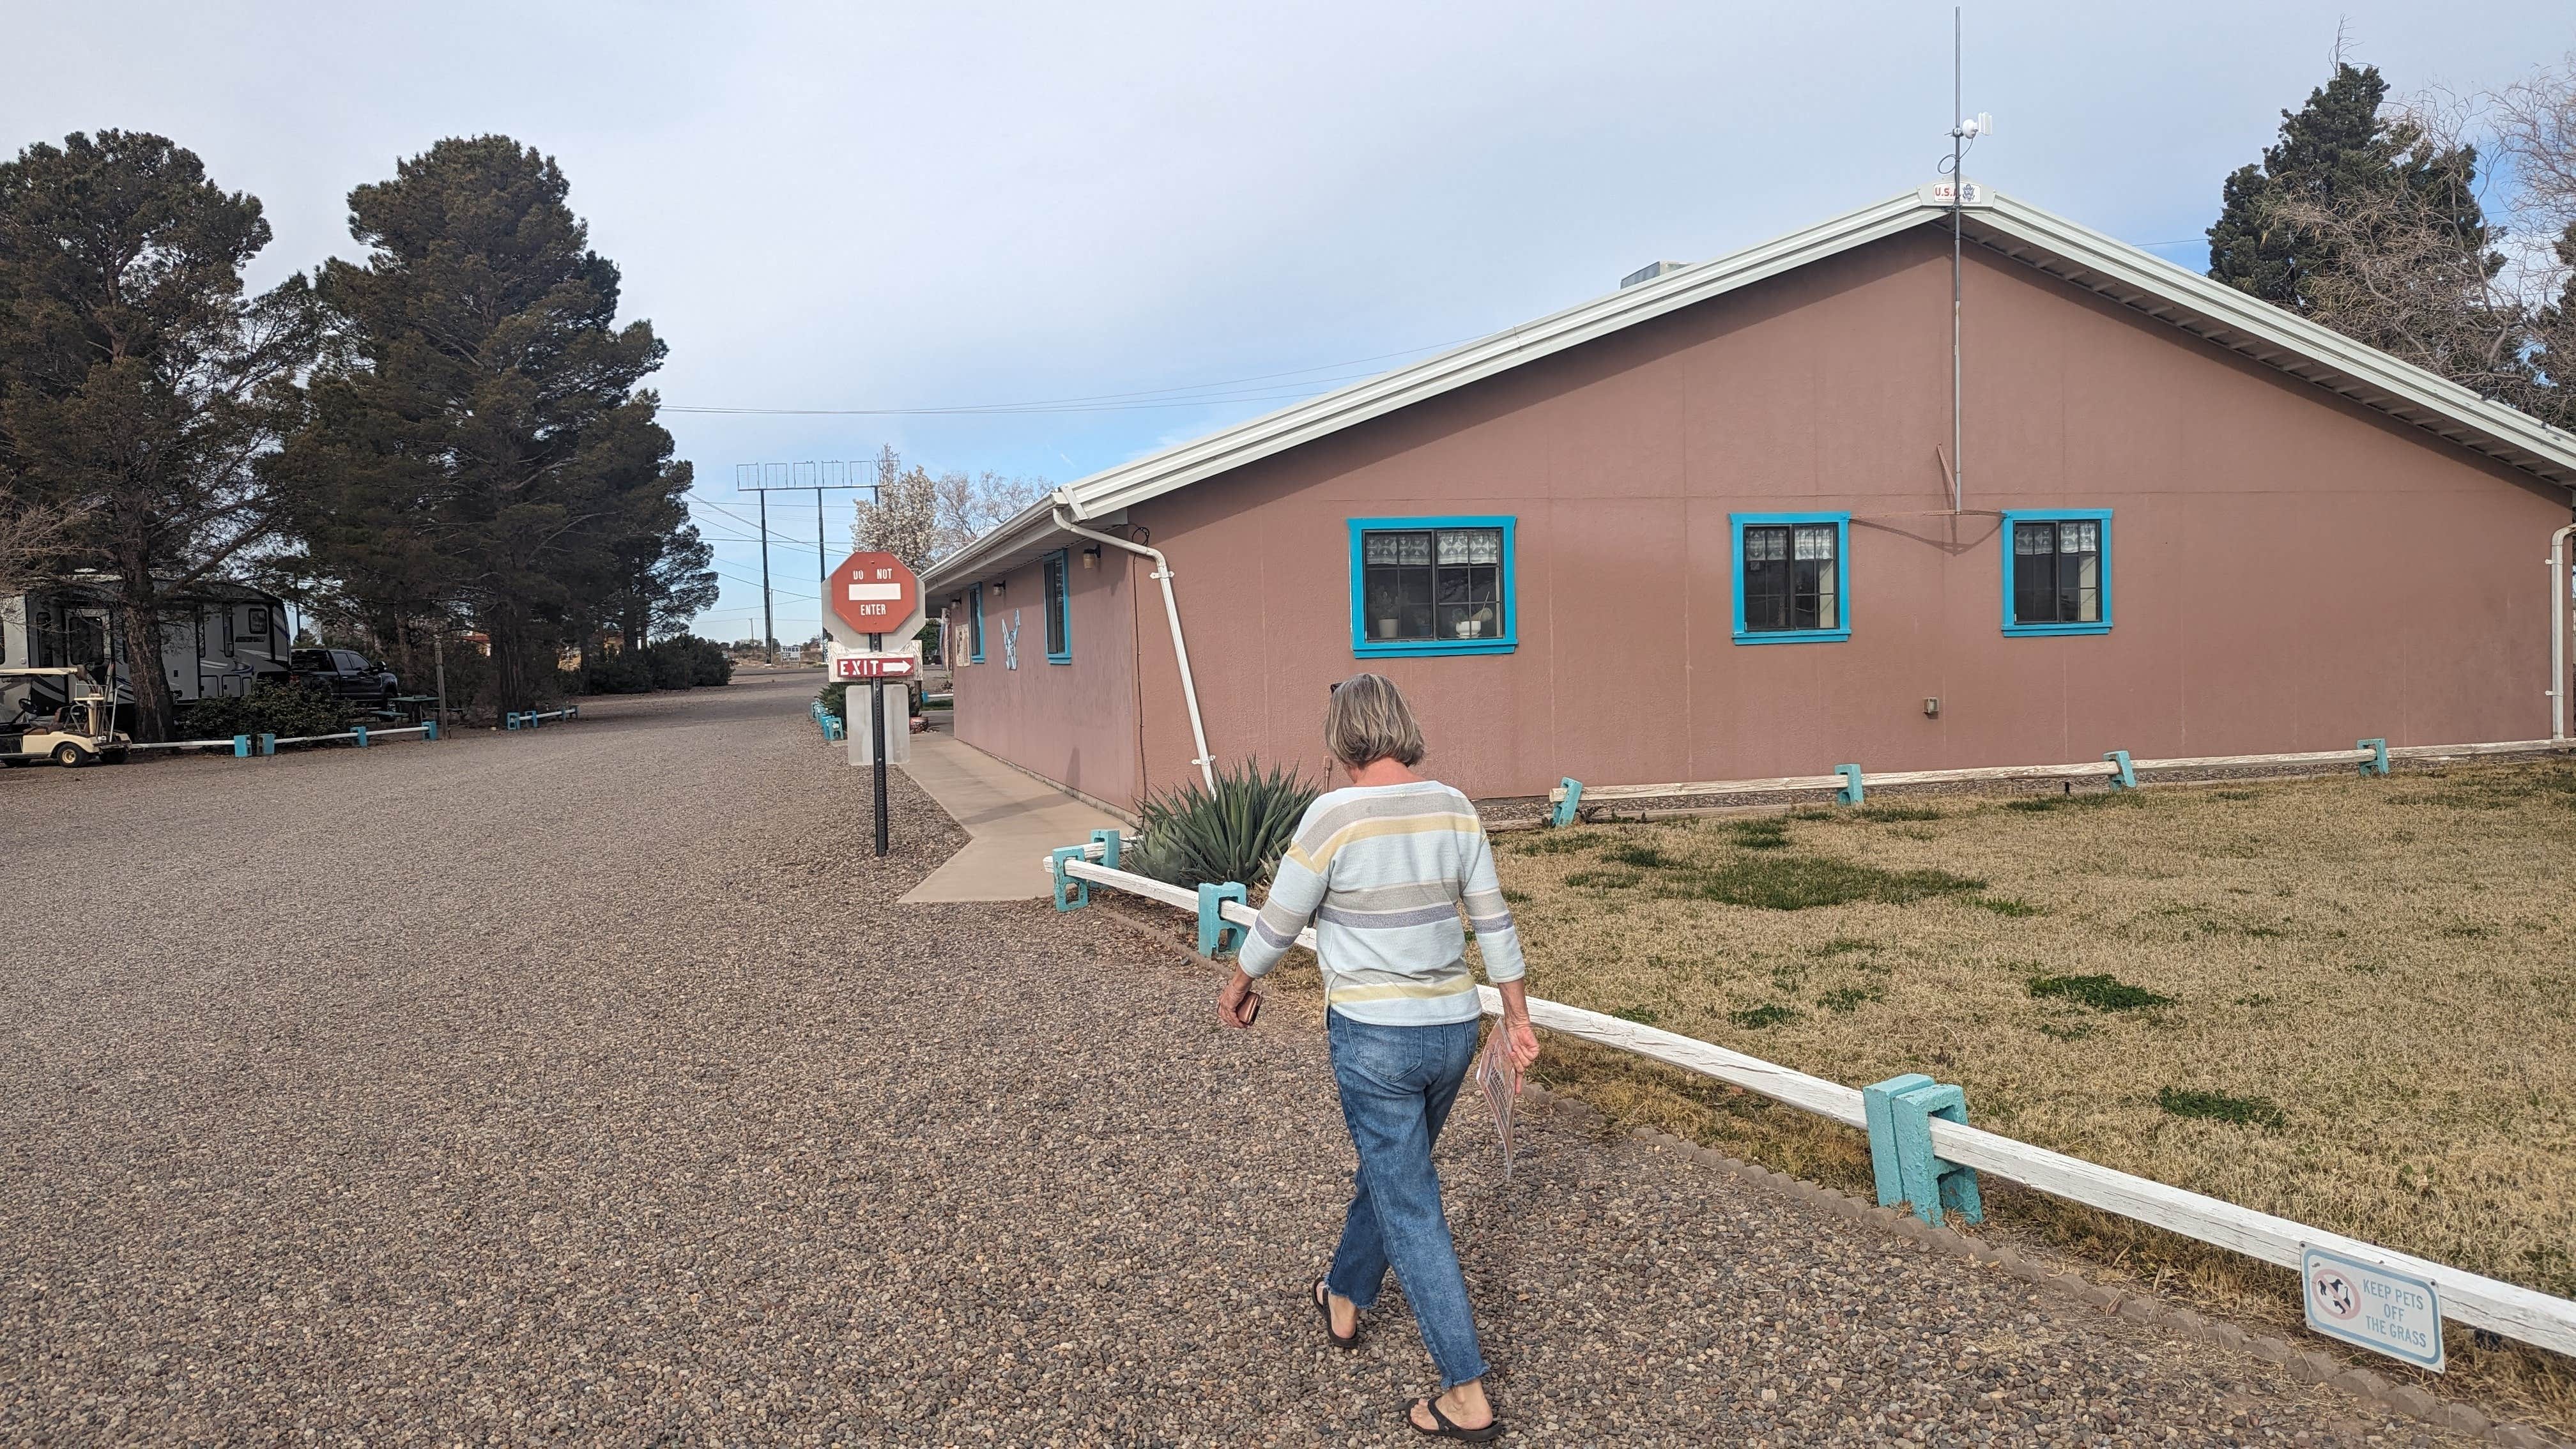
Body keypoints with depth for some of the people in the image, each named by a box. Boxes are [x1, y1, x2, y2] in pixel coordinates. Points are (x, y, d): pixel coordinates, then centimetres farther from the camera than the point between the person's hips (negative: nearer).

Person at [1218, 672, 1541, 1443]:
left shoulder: (1335, 814, -16)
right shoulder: (1453, 807, 0)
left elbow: (1279, 922, -7)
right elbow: (1493, 920, 5)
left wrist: (1238, 985, 11)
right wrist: (1517, 1014, 15)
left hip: (1373, 1035, -6)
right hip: (1453, 1029, 6)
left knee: (1411, 1210, 3)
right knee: (1388, 1170, 26)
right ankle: (1344, 1300, 48)